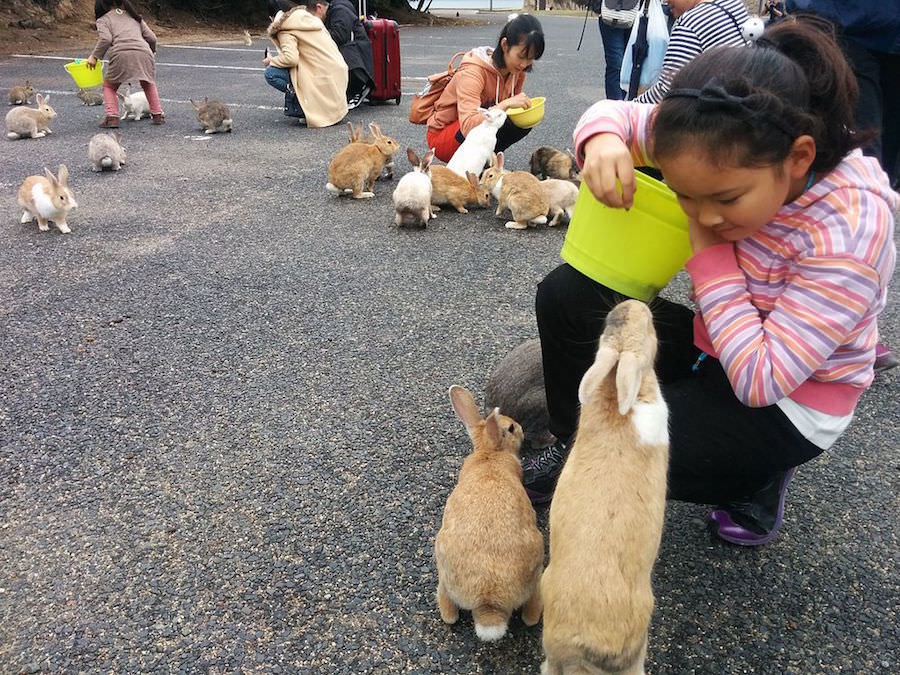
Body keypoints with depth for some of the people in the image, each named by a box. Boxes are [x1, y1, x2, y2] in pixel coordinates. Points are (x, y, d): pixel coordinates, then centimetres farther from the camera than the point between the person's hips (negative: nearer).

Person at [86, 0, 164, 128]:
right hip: (144, 53, 3)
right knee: (149, 84, 29)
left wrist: (94, 56, 5)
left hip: (121, 54, -3)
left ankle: (112, 117, 2)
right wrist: (151, 53, 37)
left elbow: (106, 39, -2)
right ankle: (157, 115, 19)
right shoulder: (134, 16, 30)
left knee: (109, 86, 18)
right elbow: (151, 38, 20)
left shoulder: (104, 19, 17)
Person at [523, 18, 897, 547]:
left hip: (786, 404, -5)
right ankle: (573, 450, 7)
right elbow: (620, 114, -6)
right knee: (566, 293, -11)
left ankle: (757, 479, 5)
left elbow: (759, 379, -32)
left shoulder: (851, 229, -31)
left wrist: (708, 247, -29)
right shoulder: (725, 151, -17)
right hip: (714, 347, 6)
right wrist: (603, 141, -31)